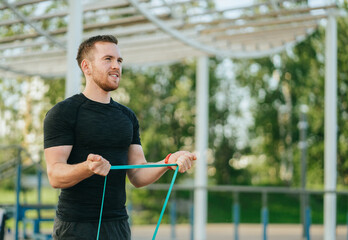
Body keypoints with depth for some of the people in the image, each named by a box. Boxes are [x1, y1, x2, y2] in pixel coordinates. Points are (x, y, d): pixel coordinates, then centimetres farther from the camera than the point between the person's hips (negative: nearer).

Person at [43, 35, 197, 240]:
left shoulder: (128, 117, 13)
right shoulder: (63, 113, -5)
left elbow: (138, 176, 8)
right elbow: (55, 175, -13)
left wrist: (169, 162, -9)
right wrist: (88, 167, -31)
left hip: (118, 223, 5)